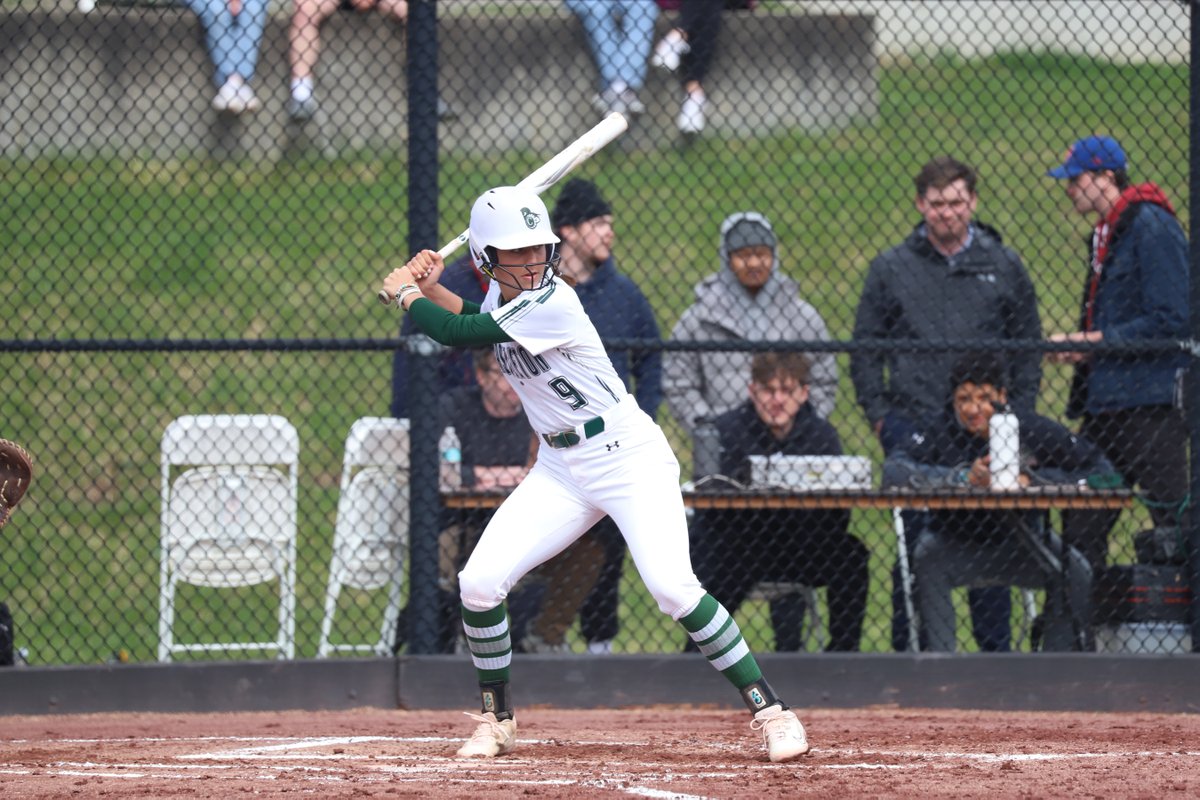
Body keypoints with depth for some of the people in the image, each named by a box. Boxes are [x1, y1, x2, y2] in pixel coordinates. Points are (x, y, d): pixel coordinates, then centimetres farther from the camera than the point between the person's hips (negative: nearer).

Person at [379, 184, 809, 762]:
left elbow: (461, 334, -21)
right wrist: (430, 289, 10)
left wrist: (405, 294, -4)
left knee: (672, 588, -24)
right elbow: (477, 326, 27)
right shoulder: (504, 293, 3)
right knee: (478, 583, -7)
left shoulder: (550, 303, -23)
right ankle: (496, 721, 12)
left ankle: (768, 709, -15)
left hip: (630, 458, -8)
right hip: (561, 470, 8)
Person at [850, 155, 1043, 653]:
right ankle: (908, 651, 2)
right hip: (912, 422, -1)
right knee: (915, 545, -3)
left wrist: (1018, 418, 4)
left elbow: (1028, 349, 13)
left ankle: (995, 648, 8)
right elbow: (865, 350, 10)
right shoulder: (890, 270, 8)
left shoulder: (1003, 267, 11)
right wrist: (878, 415, 0)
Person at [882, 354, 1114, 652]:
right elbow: (893, 471, -29)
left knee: (1076, 571, -23)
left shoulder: (1033, 430, -9)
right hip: (955, 546, -1)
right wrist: (963, 476, -40)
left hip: (1020, 546, 1)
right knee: (927, 559, -32)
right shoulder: (938, 431, -12)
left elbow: (1100, 469, -13)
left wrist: (1032, 479, -26)